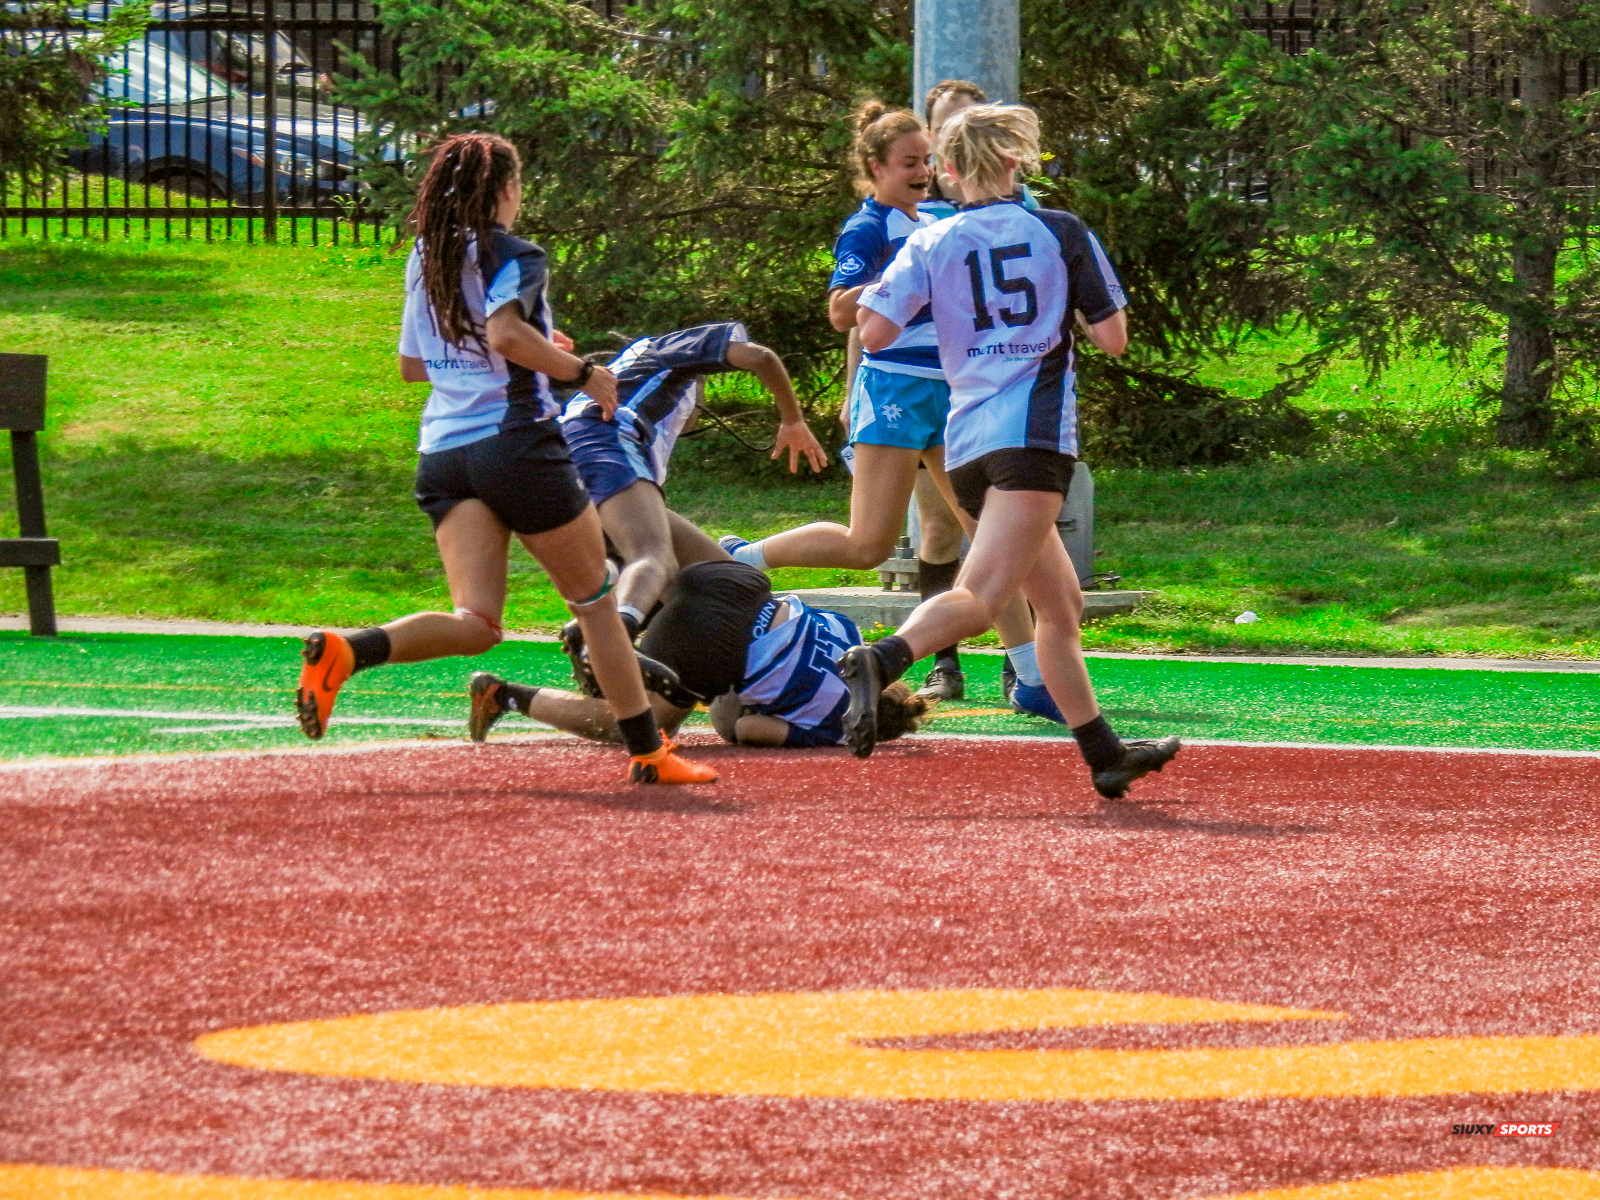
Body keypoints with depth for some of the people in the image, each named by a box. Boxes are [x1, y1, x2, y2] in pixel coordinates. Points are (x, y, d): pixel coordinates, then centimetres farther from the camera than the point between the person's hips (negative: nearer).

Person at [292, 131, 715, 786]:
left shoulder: (424, 259, 17)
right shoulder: (513, 257, -5)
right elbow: (504, 332, -24)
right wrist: (580, 371, -12)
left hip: (442, 452, 6)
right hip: (514, 439, -6)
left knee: (475, 623, -4)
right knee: (596, 600, 10)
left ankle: (344, 651, -29)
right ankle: (647, 751, 13)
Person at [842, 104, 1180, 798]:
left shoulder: (930, 245, 8)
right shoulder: (1060, 233, 4)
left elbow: (873, 333, -2)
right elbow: (1113, 339, 5)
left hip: (965, 447, 5)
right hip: (1033, 435, -5)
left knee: (1059, 602, 17)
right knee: (980, 596, -20)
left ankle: (1104, 755, 22)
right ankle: (881, 661, -46)